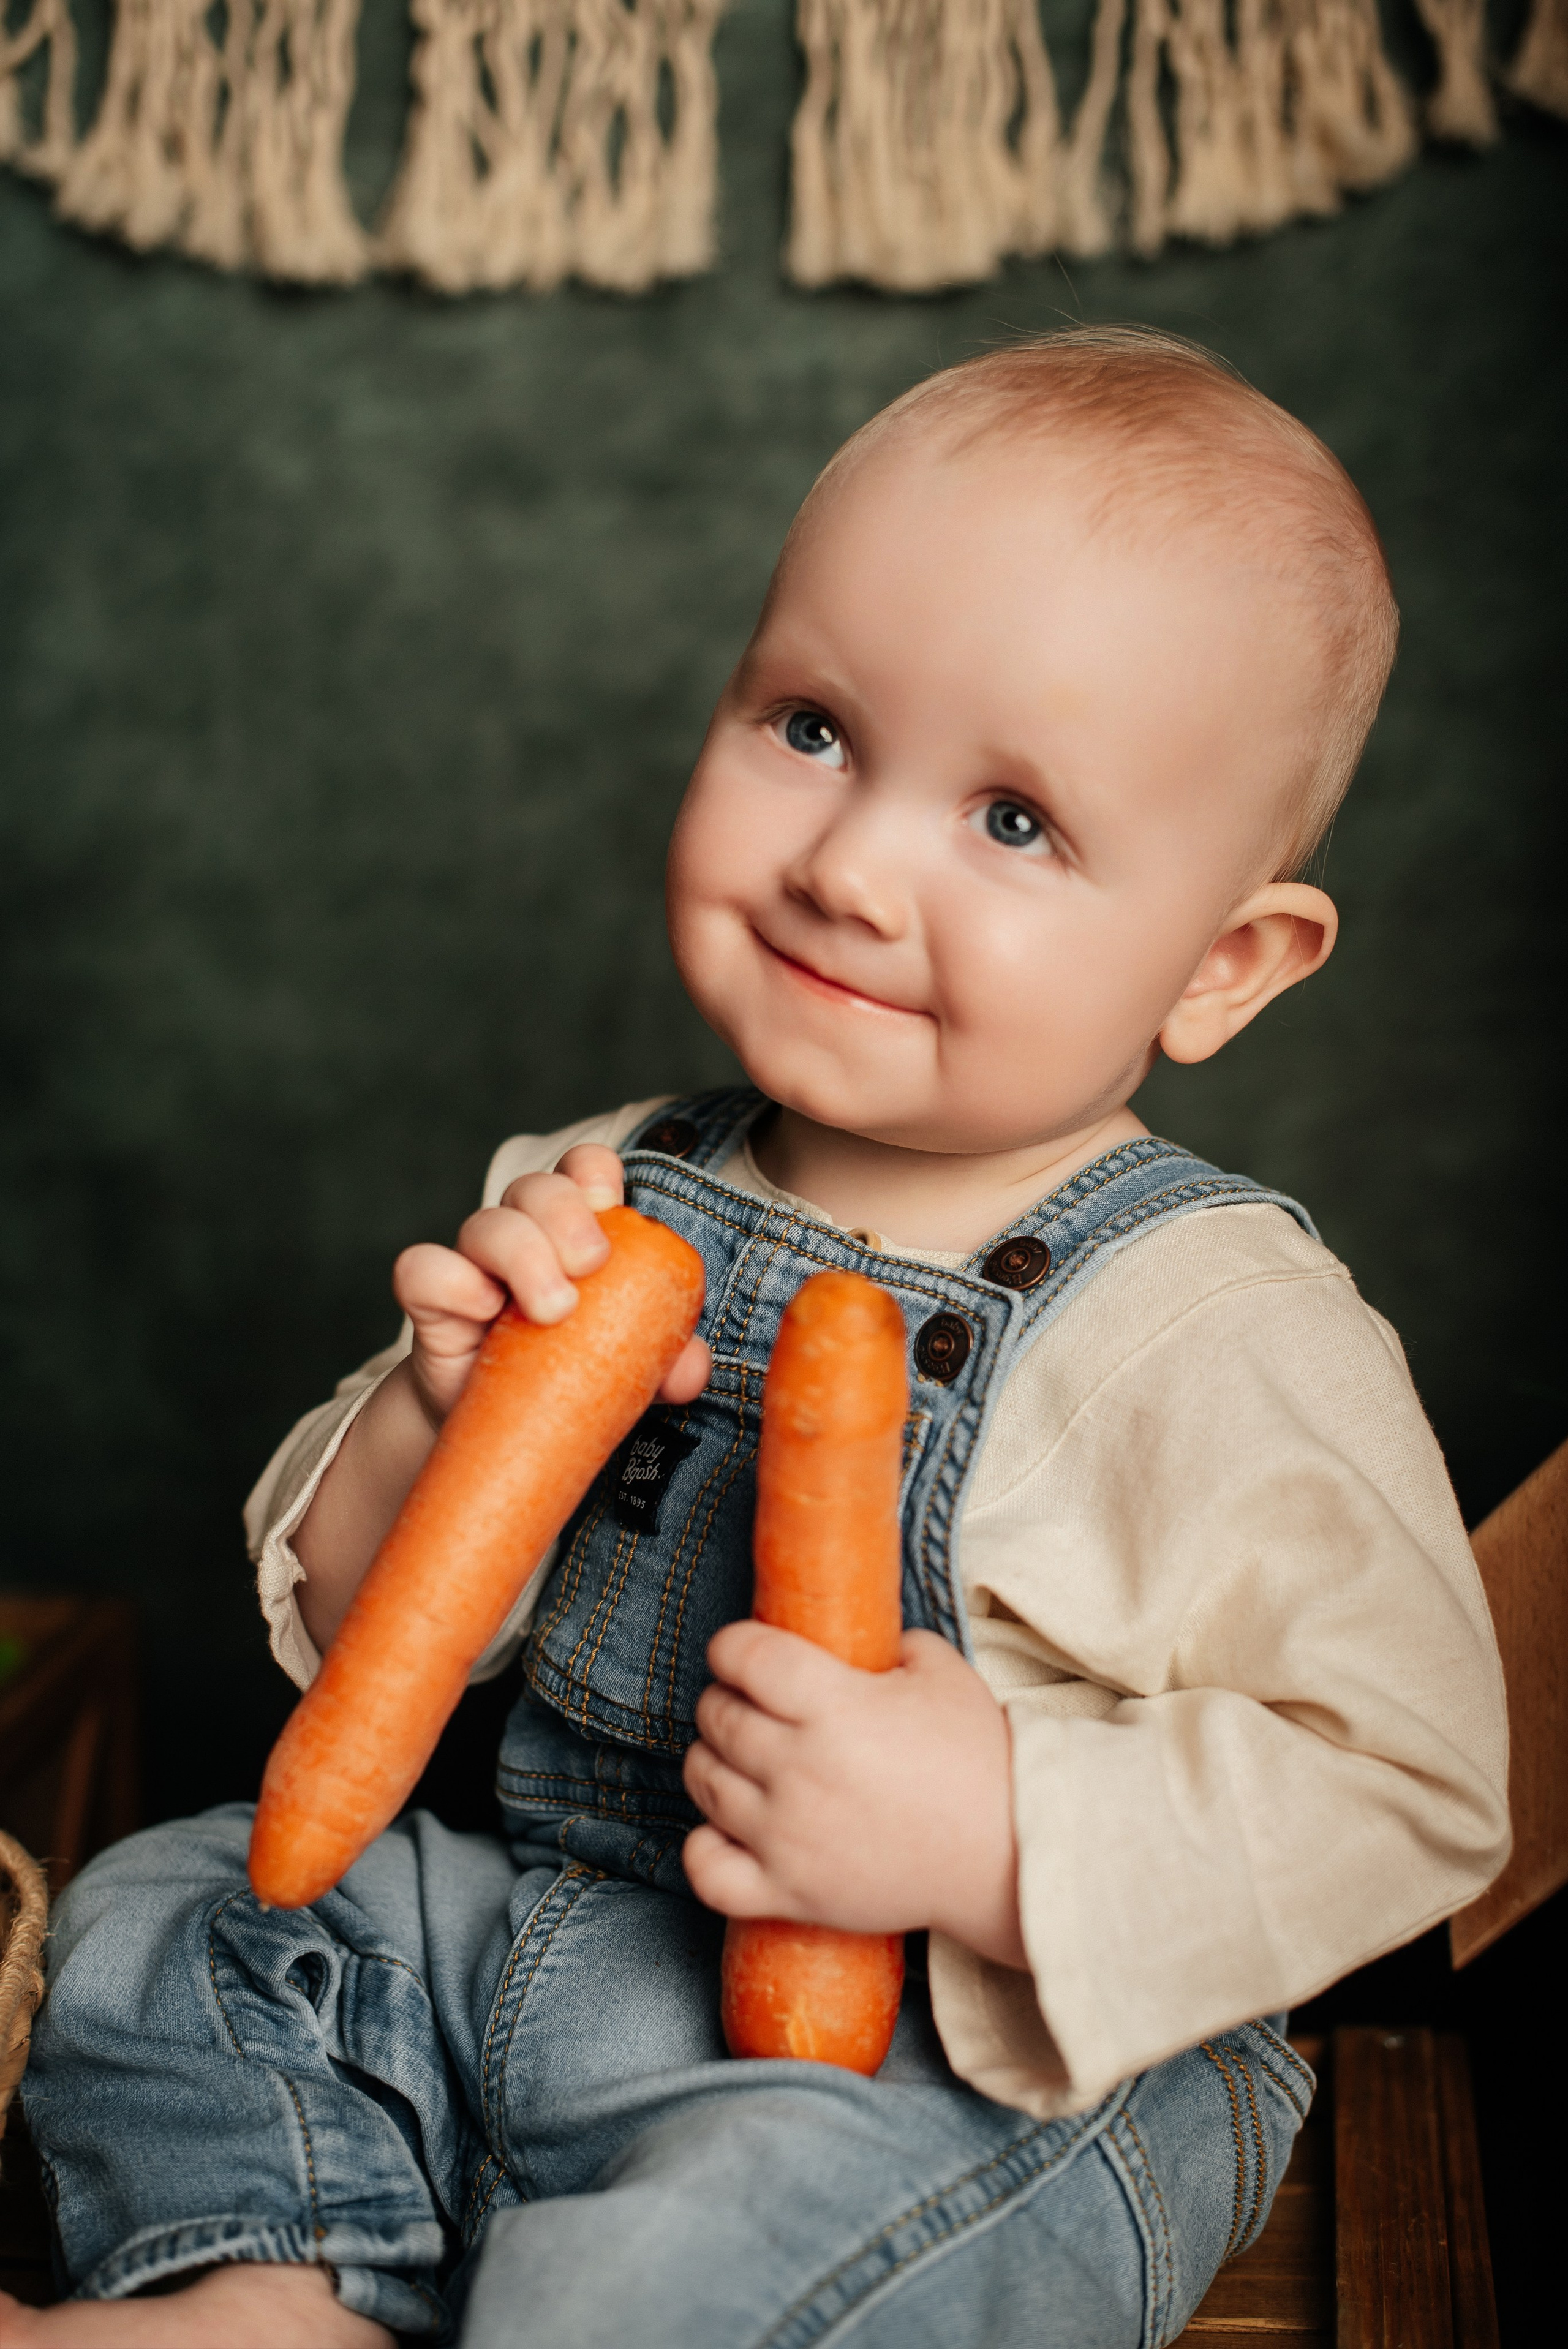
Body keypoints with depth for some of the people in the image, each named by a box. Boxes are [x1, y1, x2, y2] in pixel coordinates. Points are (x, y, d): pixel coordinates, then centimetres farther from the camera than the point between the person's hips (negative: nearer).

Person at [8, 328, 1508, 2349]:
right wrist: (438, 1421, -16)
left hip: (988, 2079, -6)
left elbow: (1402, 1789, -18)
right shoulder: (601, 1208, 0)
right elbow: (363, 1630, 7)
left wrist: (991, 1835, -30)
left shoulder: (1222, 1334, -17)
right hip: (540, 1942, 6)